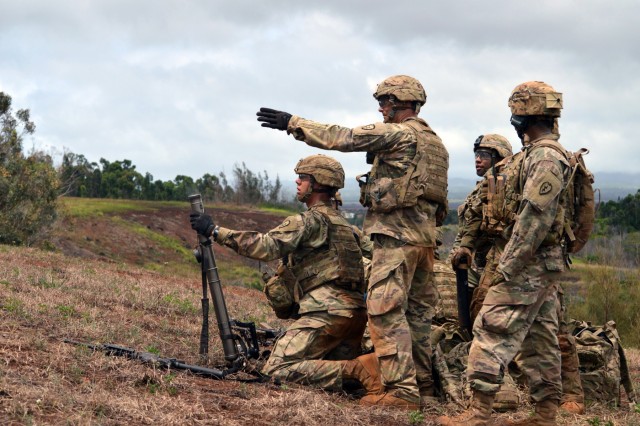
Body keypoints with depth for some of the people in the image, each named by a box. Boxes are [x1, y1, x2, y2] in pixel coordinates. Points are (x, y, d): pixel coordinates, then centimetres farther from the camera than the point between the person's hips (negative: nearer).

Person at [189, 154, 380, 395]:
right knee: (332, 370, 19)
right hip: (356, 313, 9)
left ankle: (357, 370, -21)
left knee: (277, 370, -12)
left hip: (327, 311, -9)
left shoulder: (311, 220, -5)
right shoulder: (341, 222, 25)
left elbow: (267, 246, -16)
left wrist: (215, 231, -15)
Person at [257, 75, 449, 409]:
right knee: (417, 311, 14)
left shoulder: (399, 133, -9)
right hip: (424, 236, 10)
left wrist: (292, 123, -8)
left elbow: (341, 138, -13)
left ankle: (402, 390, -17)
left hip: (396, 233, -10)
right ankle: (423, 385, 18)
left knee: (385, 309, -11)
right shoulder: (435, 143, 19)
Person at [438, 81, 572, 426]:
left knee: (493, 331, -11)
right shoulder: (541, 154, 17)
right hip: (541, 264, 10)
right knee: (539, 337, 11)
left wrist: (507, 266, -23)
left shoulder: (545, 157, -16)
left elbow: (534, 218, -23)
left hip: (527, 264, -10)